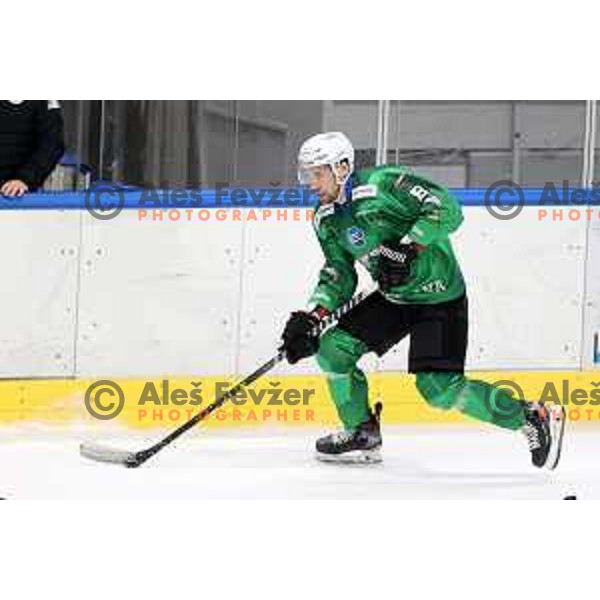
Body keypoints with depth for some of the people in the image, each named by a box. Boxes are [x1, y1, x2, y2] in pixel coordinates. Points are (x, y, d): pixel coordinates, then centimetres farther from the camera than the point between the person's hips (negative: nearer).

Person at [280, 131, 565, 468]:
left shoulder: (384, 183, -20)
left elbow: (447, 210, -26)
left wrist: (408, 246, -31)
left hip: (439, 297, -8)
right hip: (393, 298, 8)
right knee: (332, 348, -2)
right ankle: (362, 433, 15)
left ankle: (532, 418, -5)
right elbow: (339, 276, 7)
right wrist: (311, 317, -7)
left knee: (438, 388, -17)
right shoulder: (327, 219, 4)